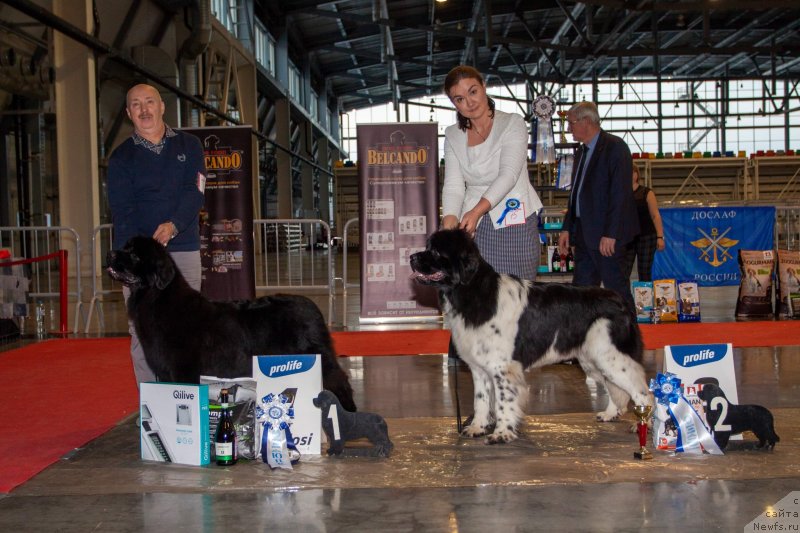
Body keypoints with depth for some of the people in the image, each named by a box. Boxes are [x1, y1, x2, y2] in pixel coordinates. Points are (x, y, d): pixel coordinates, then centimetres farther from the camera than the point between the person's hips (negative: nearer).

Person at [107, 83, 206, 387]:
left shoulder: (189, 146, 10)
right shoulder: (122, 156, 7)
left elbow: (194, 193, -2)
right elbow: (122, 211, -3)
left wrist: (173, 225, -21)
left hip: (183, 249, 1)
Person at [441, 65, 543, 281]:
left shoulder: (512, 123, 0)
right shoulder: (453, 135, 11)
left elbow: (509, 174, -14)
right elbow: (453, 184, 1)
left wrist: (477, 210, -28)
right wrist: (449, 223, -19)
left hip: (515, 224, -3)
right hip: (472, 225, 3)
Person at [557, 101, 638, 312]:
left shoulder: (615, 147, -9)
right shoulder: (581, 152, 18)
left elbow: (620, 193, -16)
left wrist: (610, 234, -21)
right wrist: (567, 228, 13)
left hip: (606, 235, -8)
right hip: (583, 233, 8)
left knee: (615, 286, -5)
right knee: (581, 291, 7)